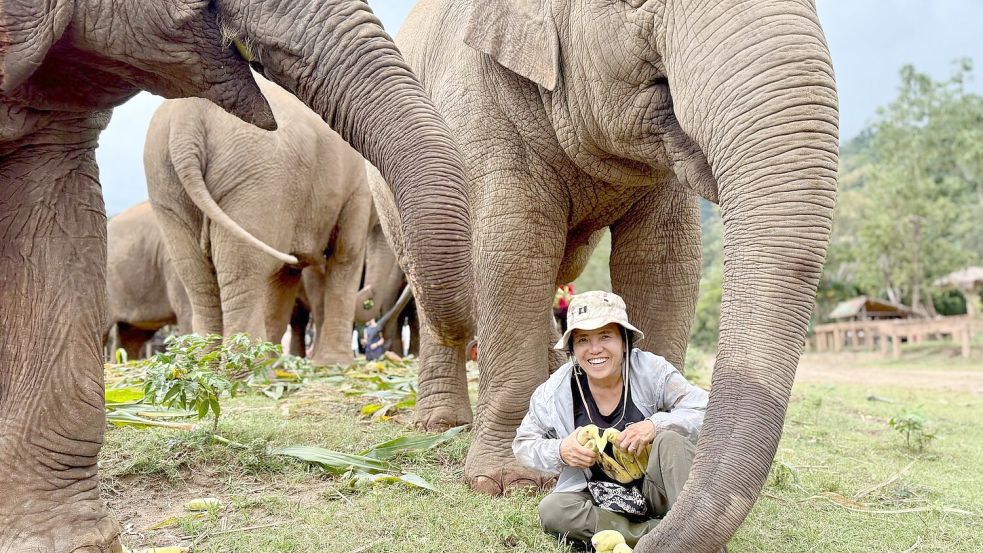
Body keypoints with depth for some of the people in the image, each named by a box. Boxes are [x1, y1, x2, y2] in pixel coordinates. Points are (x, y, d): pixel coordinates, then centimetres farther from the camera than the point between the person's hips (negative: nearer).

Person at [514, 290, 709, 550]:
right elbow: (523, 444, 3)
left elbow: (707, 411, -15)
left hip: (655, 489, -2)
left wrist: (656, 424, -31)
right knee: (550, 510, -27)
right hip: (600, 500, 2)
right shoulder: (554, 393, -8)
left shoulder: (652, 370, -12)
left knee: (671, 438, -28)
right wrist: (559, 451, -18)